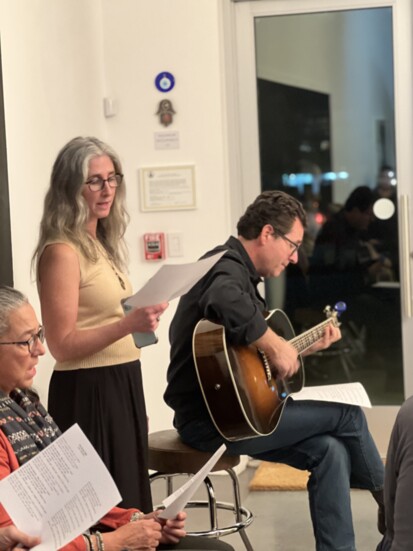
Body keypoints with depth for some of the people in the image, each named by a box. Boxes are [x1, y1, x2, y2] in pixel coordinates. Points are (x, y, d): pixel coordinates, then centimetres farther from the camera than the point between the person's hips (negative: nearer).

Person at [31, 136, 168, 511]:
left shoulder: (101, 246, 12)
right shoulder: (61, 251, -14)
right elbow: (63, 346, -19)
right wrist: (129, 324, -29)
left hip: (121, 386, 9)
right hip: (88, 393, -9)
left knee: (127, 503, 13)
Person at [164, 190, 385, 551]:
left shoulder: (241, 272, 18)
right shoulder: (227, 266, -15)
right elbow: (227, 304, -42)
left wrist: (306, 348, 19)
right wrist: (276, 346, -30)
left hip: (233, 411, 10)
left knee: (330, 450, -4)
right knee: (348, 415, -4)